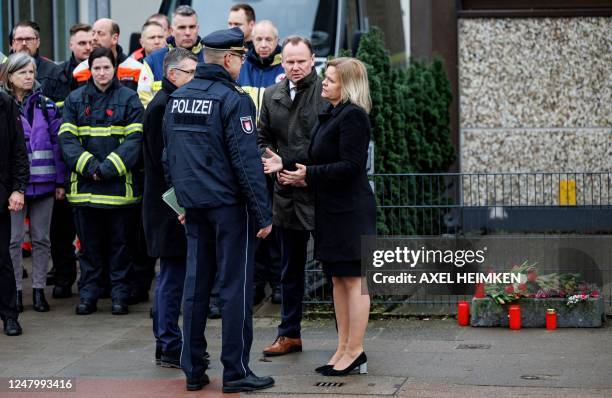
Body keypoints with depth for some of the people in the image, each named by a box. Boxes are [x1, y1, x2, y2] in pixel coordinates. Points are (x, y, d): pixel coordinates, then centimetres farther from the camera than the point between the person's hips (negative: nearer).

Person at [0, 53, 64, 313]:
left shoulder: (45, 106, 7)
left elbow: (57, 143, 6)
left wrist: (60, 181, 1)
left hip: (43, 182, 2)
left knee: (41, 238, 7)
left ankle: (39, 289, 15)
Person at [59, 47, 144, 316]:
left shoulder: (128, 99, 1)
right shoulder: (75, 99, 8)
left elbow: (135, 138, -6)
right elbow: (67, 138, 0)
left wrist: (109, 167, -16)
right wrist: (88, 165, -13)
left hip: (120, 183, -2)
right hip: (85, 185, 2)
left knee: (120, 241, 5)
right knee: (88, 243, 7)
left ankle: (120, 294, 12)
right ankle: (88, 294, 15)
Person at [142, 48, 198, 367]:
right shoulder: (161, 106, -14)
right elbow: (162, 158, -20)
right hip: (171, 205, -10)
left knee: (172, 275, 14)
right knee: (173, 274, -5)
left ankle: (165, 343, 21)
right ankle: (170, 348, 0)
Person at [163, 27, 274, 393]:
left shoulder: (178, 98, 9)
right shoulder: (233, 99, -12)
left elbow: (170, 155, 15)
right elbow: (247, 160, -16)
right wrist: (263, 213, -13)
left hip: (194, 206, 7)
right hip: (229, 205, -7)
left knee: (196, 284, 11)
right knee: (236, 287, -1)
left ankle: (193, 370, 14)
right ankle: (236, 371, 1)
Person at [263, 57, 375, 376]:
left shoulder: (353, 116, -14)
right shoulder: (333, 116, 17)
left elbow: (350, 166, -21)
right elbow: (318, 159, 20)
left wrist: (309, 174, -19)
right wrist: (285, 165, 10)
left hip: (350, 210, -10)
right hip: (332, 209, 10)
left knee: (353, 280, -5)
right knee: (338, 279, 12)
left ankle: (355, 352, -2)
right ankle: (344, 348, 18)